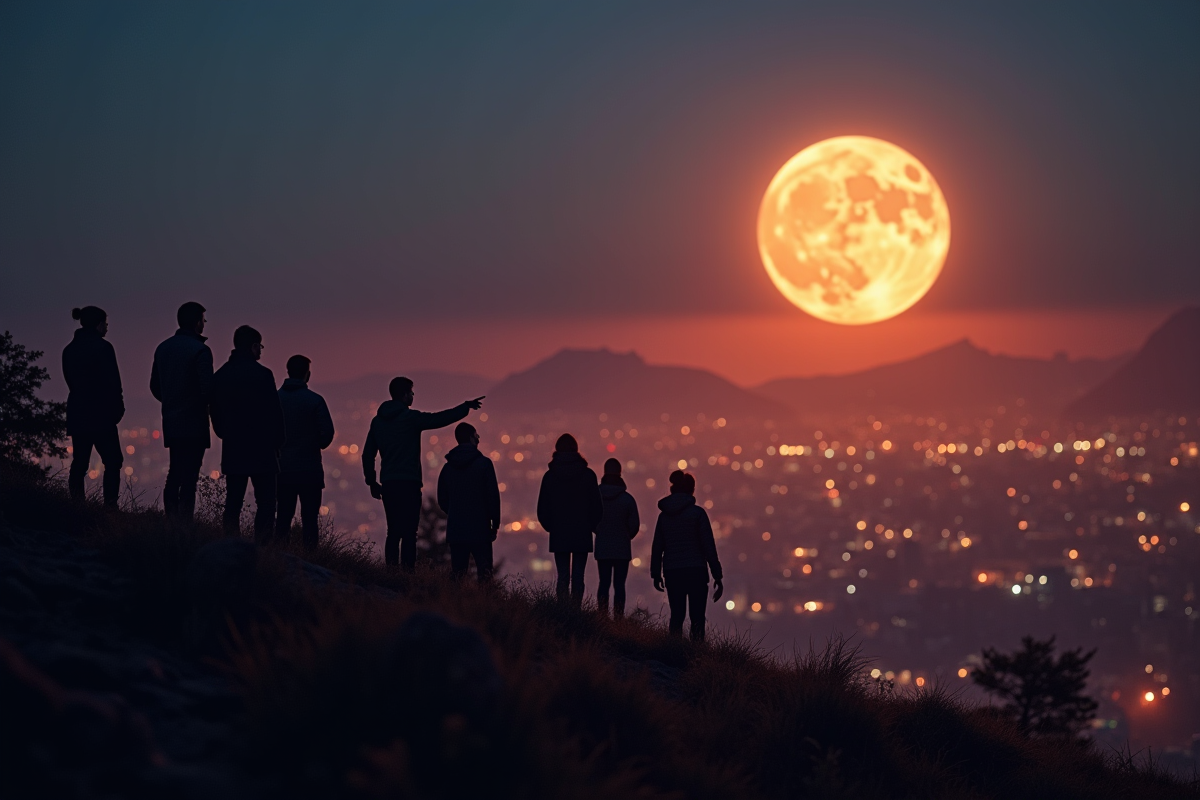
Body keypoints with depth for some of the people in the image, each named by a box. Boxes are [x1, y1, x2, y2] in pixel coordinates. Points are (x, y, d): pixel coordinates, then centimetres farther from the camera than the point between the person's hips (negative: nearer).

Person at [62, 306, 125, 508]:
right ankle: (110, 505, -11)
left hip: (77, 414, 6)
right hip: (100, 416, -6)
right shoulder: (102, 347, -10)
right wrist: (117, 408, 2)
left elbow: (70, 380, 14)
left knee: (79, 462, 7)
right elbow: (112, 382, -10)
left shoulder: (69, 350, 10)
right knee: (113, 461, -1)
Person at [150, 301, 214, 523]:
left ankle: (170, 521, 15)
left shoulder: (163, 348, 9)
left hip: (171, 423, 7)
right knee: (189, 478, -6)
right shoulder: (200, 350, -13)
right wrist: (202, 404, 3)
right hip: (194, 424, -7)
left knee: (174, 474, 15)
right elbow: (207, 389, -18)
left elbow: (154, 386, 14)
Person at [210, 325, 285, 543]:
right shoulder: (262, 374, -10)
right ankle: (261, 547, -11)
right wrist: (277, 440, 4)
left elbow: (215, 413, 12)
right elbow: (274, 412, -10)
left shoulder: (220, 375, 7)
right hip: (261, 451, -5)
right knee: (265, 502, -3)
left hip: (232, 451, 6)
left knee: (233, 501, 8)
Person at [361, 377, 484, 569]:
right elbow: (441, 418, -9)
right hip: (408, 483, -6)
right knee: (409, 534, -8)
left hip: (388, 484, 7)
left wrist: (371, 481, 20)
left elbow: (368, 454, 14)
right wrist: (466, 407, 2)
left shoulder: (378, 420, 11)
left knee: (393, 532, 11)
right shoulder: (410, 417, -9)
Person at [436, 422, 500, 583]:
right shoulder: (484, 463, -5)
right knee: (484, 572, -4)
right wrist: (495, 521, 3)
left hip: (455, 529, 4)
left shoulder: (448, 467, 7)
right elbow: (493, 494, -7)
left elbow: (442, 499, 12)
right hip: (480, 530, -4)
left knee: (457, 571, 7)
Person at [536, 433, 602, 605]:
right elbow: (597, 508, 0)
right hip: (582, 535, -1)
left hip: (559, 535, 1)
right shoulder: (588, 475, -2)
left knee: (562, 576, 4)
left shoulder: (549, 476, -1)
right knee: (578, 577, 2)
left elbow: (542, 509, 1)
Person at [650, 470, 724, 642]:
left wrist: (656, 574, 21)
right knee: (697, 618, -1)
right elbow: (709, 546, -8)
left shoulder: (664, 515, 6)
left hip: (672, 573, 4)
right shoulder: (697, 512, -6)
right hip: (696, 570, -4)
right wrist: (717, 576, -5)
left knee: (677, 615, 13)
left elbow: (657, 547, 11)